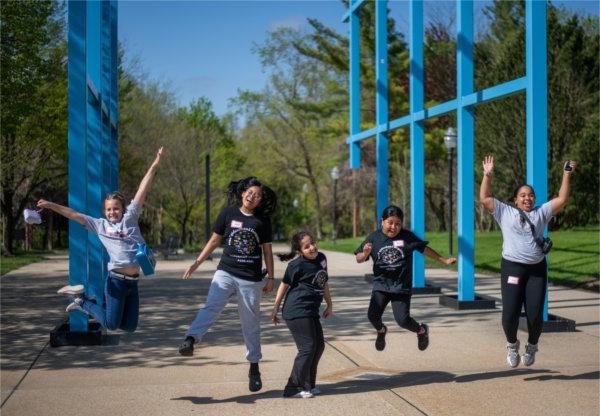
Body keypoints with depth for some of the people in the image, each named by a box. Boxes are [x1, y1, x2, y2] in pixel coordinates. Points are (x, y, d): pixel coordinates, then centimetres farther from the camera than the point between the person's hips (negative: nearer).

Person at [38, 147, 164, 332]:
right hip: (116, 280, -3)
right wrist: (51, 205, 4)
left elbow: (142, 191, 5)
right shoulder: (100, 225, 8)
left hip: (133, 282, 3)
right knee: (111, 324, -1)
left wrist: (154, 165, 6)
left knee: (130, 326, 8)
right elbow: (74, 215, 9)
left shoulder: (130, 219, 10)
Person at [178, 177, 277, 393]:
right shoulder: (228, 213, 3)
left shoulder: (263, 220, 4)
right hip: (226, 272, 0)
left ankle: (254, 366, 19)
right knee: (211, 306, -26)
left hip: (251, 279, 1)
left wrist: (271, 278, 8)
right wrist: (196, 263, 6)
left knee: (251, 323, 7)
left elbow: (267, 251, 9)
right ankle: (190, 339, -44)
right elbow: (214, 240, 9)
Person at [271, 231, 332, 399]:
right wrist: (275, 309, -1)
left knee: (319, 345, 10)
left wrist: (329, 305, 22)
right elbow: (284, 285, -5)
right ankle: (294, 388, -3)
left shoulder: (321, 258, 8)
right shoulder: (297, 265, -13)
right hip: (297, 311, -8)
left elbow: (324, 282, 20)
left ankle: (308, 384, 21)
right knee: (307, 347, -10)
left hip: (311, 312, 8)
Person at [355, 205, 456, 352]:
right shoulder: (374, 238, -1)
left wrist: (444, 260, 7)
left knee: (402, 319, -10)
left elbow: (424, 249, 6)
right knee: (373, 315, -12)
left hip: (402, 286, -2)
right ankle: (381, 331, 25)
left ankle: (421, 330, 25)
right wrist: (365, 253, -20)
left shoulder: (407, 236, -4)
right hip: (380, 284, 2)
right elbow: (359, 259, 3)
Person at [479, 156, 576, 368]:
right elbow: (485, 198, 5)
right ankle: (512, 345, 20)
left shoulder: (541, 213, 15)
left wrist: (567, 175, 5)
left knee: (535, 314, -3)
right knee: (510, 313, -7)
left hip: (537, 269, 2)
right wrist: (487, 175, 0)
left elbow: (562, 200, 9)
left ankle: (531, 346, 24)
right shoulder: (505, 212, 11)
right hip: (512, 267, -1)